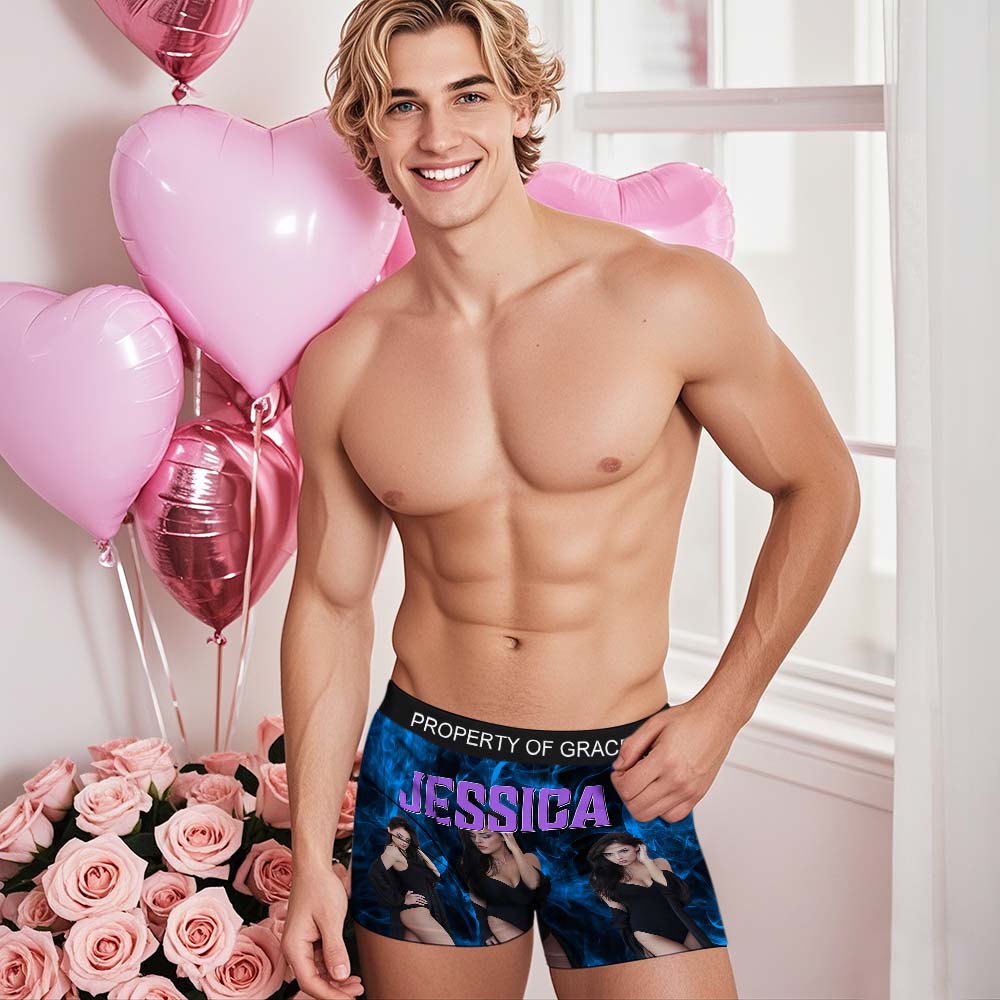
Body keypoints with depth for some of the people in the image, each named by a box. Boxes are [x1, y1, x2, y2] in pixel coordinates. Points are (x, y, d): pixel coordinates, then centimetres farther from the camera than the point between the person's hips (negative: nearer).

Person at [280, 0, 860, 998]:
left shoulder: (674, 298, -11)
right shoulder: (342, 363, -2)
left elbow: (820, 489, 1)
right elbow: (330, 602, 7)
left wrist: (719, 712, -3)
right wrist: (311, 859, 5)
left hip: (620, 784, -2)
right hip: (420, 778, 2)